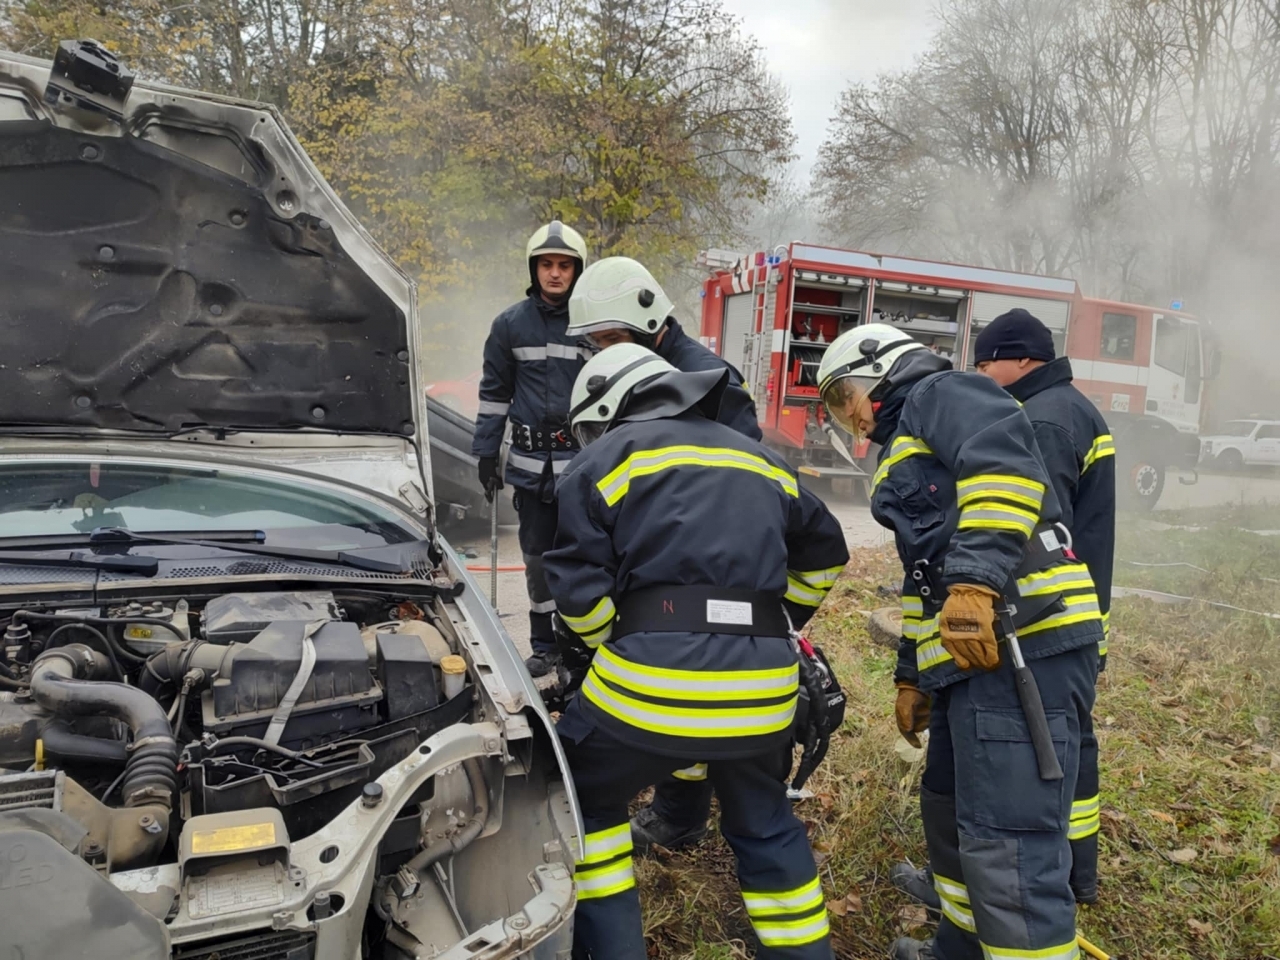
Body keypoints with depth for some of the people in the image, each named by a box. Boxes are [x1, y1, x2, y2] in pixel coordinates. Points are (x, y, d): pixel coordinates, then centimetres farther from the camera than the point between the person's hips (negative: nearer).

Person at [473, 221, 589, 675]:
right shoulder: (510, 323, 4)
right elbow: (494, 392, 9)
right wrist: (486, 453, 6)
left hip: (583, 462, -2)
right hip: (530, 462, 3)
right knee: (536, 556, 10)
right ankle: (543, 643, 24)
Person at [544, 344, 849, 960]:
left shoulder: (606, 458, 7)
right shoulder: (760, 460, 22)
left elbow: (579, 587, -1)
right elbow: (824, 555, 29)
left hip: (656, 672, -5)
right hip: (762, 682, 5)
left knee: (586, 799, 21)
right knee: (764, 825, 27)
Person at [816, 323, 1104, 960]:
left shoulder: (939, 395, 2)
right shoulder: (904, 452, 30)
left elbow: (1006, 457, -20)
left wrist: (977, 581, -29)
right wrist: (911, 674, 30)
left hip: (1022, 641, -11)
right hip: (973, 652, 11)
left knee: (1008, 848, -9)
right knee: (950, 813, 23)